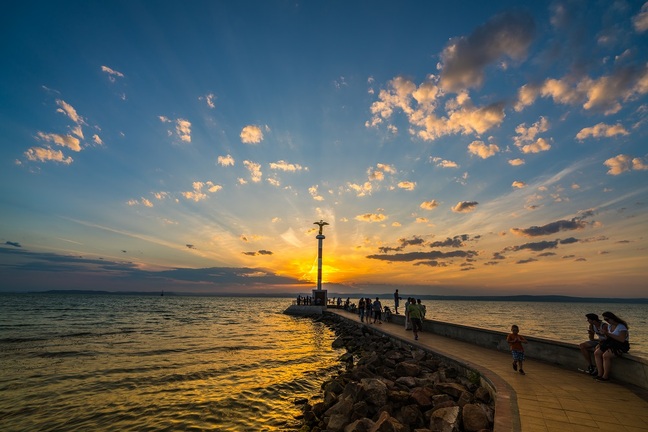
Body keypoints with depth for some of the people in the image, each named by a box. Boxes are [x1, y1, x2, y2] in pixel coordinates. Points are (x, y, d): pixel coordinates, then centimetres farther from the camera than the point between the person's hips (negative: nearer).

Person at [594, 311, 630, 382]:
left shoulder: (621, 326, -16)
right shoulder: (609, 326, 10)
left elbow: (622, 340, -26)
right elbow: (608, 338, 17)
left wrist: (609, 334, -24)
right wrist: (605, 333, -4)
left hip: (621, 345, -8)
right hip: (611, 343, 8)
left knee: (605, 355, -29)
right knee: (596, 353, -11)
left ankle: (606, 376, -15)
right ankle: (600, 374, -8)